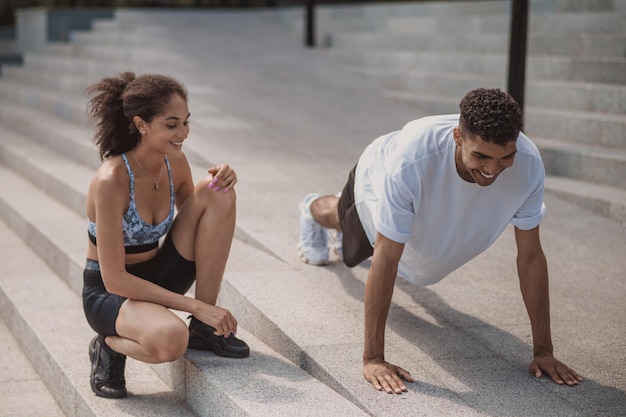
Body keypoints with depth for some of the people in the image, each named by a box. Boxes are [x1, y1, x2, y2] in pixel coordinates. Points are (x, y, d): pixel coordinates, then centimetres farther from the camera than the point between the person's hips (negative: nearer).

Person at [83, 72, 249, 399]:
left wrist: (219, 184, -10)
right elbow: (115, 279, -24)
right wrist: (195, 305, -25)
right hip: (108, 292, -7)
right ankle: (111, 345, -2)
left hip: (157, 277, 7)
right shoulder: (111, 180, -25)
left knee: (216, 194, -13)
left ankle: (205, 329, -7)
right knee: (170, 339, -40)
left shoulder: (174, 163, -5)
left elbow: (201, 225, 13)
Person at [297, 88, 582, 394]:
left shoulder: (528, 164, -42)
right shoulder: (412, 159, -52)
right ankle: (313, 210, 71)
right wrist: (372, 358, -46)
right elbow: (386, 259, -47)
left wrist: (543, 350, -29)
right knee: (344, 217, 33)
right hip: (377, 177, -3)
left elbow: (530, 256, -31)